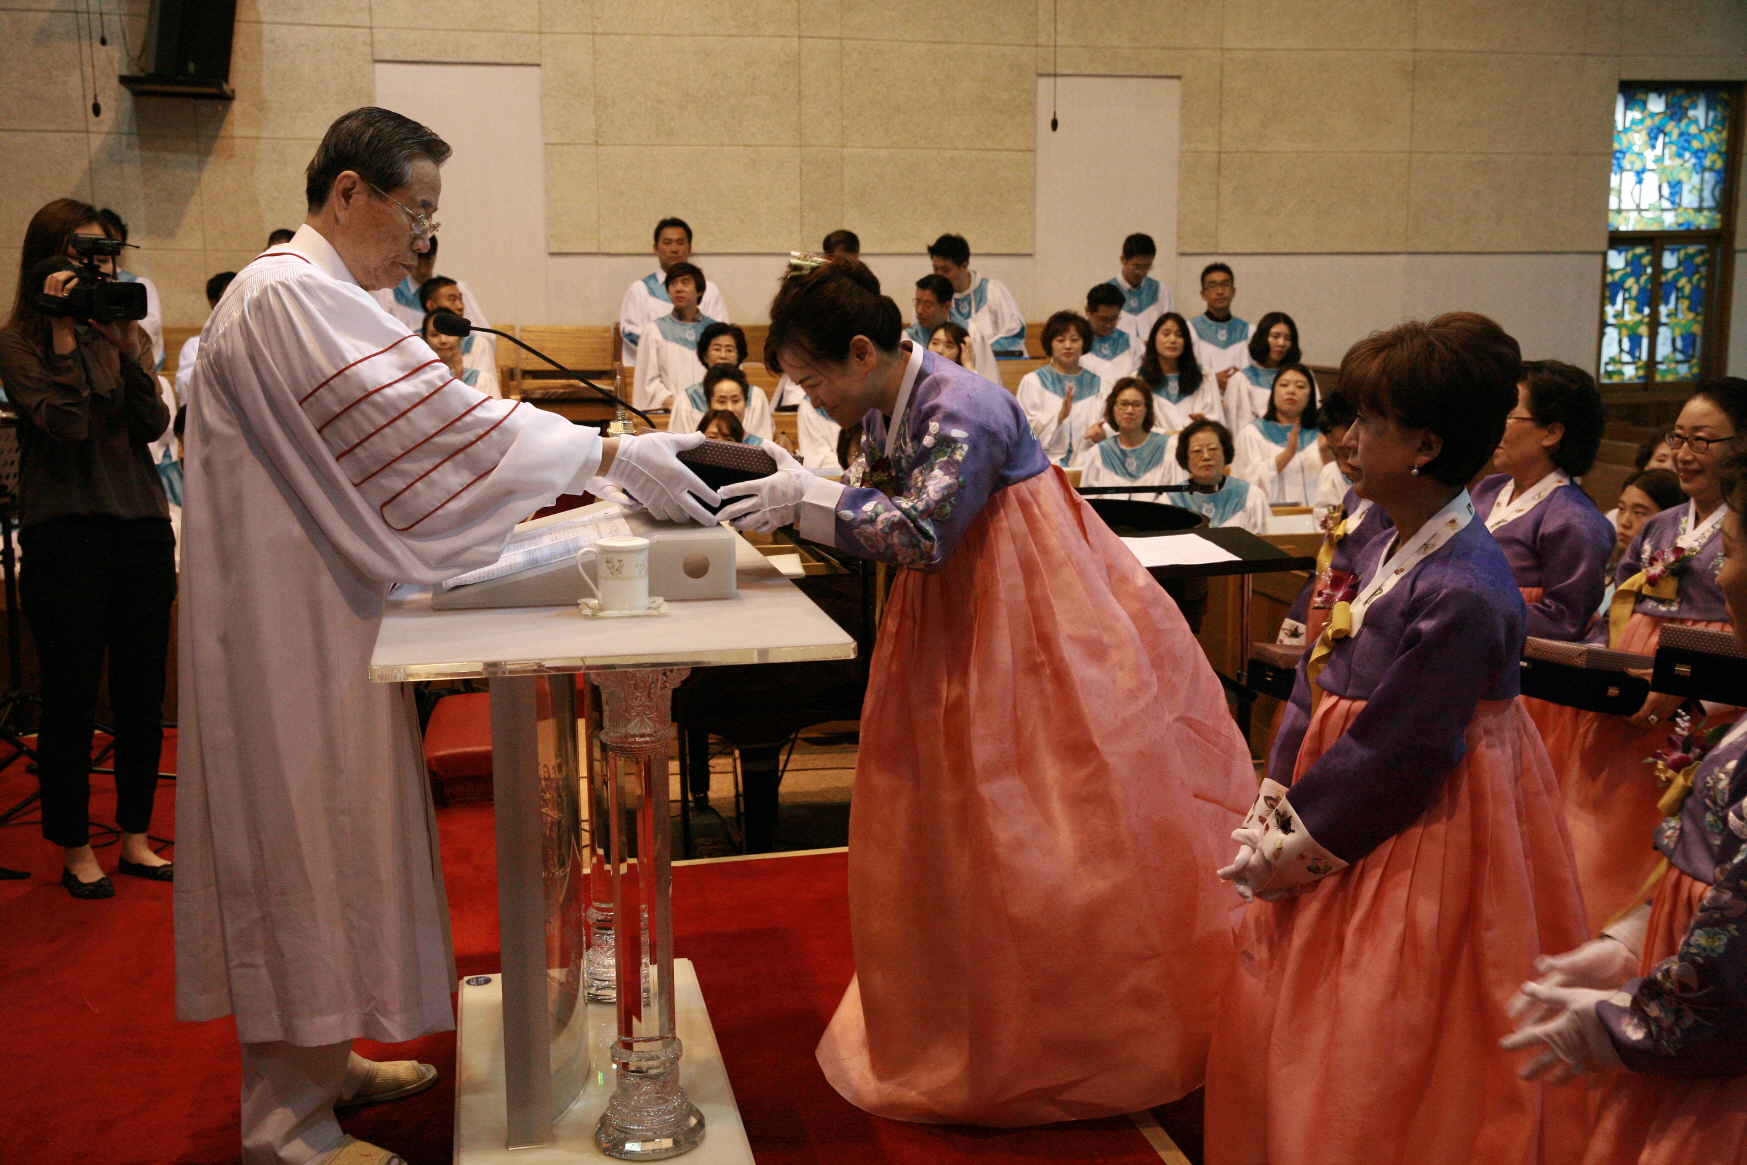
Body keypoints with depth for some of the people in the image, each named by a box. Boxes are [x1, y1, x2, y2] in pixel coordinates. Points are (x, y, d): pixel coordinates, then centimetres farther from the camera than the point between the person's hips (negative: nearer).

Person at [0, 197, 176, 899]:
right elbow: (64, 422, -15)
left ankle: (136, 839, 20)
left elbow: (153, 425, 1)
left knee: (143, 690, 8)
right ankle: (75, 850, 14)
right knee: (71, 697, 2)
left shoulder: (119, 332, 12)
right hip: (66, 531, -4)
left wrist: (133, 347, -10)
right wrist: (63, 334, -15)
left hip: (142, 525, 5)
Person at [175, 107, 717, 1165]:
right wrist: (613, 457, -23)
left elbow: (385, 450, 16)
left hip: (319, 610, 11)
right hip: (288, 625, -11)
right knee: (301, 831, -2)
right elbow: (432, 422, -26)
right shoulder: (288, 296, -20)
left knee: (329, 822, 17)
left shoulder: (322, 298, 15)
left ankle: (322, 1057, 31)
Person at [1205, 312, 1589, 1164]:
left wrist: (1293, 849, -13)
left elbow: (1393, 758, -23)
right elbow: (1315, 689, 7)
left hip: (1419, 855, -9)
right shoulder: (1389, 552, 2)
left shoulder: (1460, 595, -27)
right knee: (1266, 1024, 21)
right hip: (1349, 826, 9)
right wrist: (1271, 810, 0)